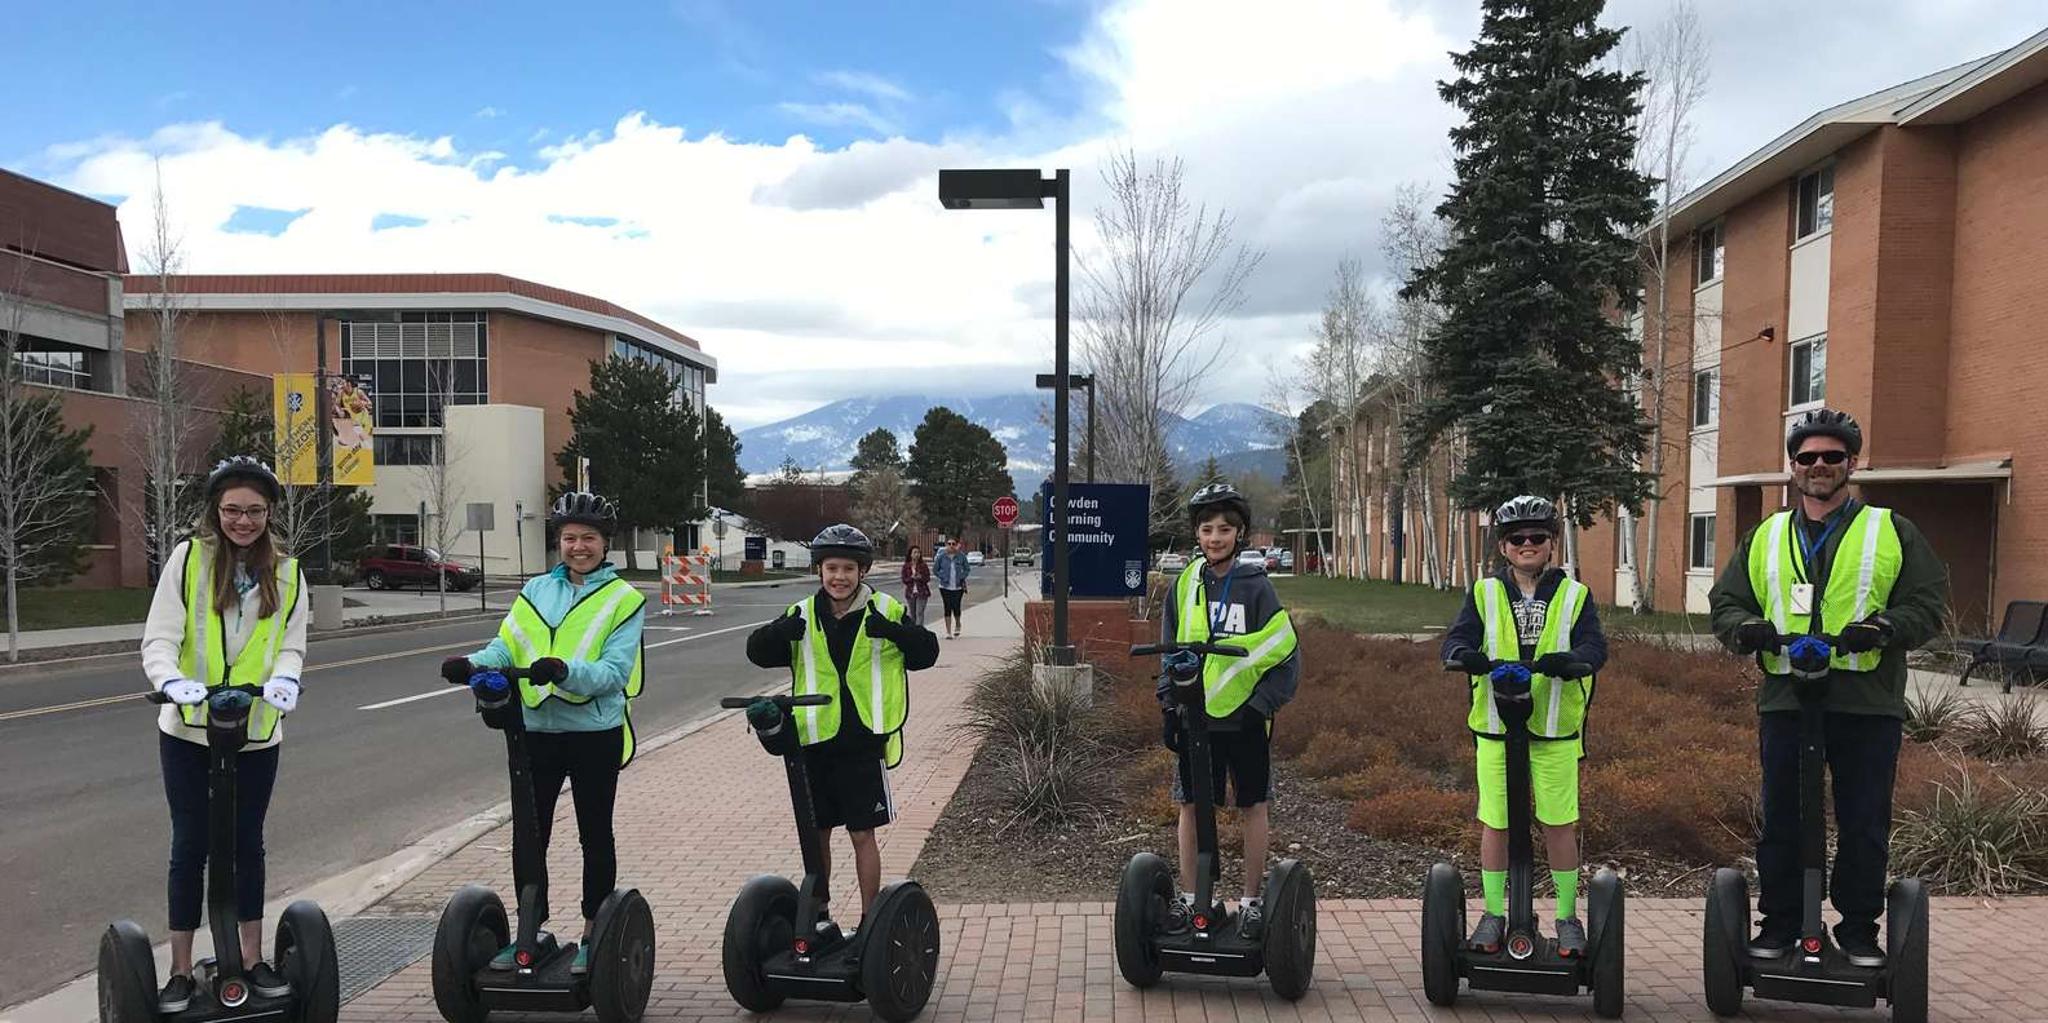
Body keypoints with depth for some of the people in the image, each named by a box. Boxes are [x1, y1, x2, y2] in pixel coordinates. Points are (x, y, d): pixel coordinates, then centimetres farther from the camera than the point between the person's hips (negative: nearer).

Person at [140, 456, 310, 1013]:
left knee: (248, 843, 13)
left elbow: (291, 645, 0)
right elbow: (159, 639, -11)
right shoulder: (188, 558, -7)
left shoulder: (286, 571, 2)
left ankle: (253, 959, 24)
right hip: (188, 731, -2)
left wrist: (284, 677, -22)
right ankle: (180, 971, 17)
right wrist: (172, 681, -31)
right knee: (190, 846, 5)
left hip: (257, 732, 2)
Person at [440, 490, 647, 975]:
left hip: (595, 733, -4)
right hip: (537, 730, 4)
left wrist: (565, 671, -31)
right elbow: (506, 646, 1)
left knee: (595, 835, 9)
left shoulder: (624, 599, -3)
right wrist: (474, 664, -20)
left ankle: (592, 935, 22)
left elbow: (615, 671, -14)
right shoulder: (536, 590, 10)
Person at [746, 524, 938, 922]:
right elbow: (758, 652, 3)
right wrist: (779, 632, -19)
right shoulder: (802, 615, 5)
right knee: (816, 833, 14)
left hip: (863, 743, -3)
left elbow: (926, 653, -3)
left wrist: (895, 631, -23)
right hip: (815, 742, 3)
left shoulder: (885, 611, -2)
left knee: (862, 833, 3)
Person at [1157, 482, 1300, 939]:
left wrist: (1262, 705, -11)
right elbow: (1170, 650, 11)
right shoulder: (1185, 584, 3)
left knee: (1252, 807, 8)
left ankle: (1252, 901, 19)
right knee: (1191, 807, 9)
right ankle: (1189, 898, 21)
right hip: (1194, 714, 3)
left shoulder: (1255, 585, -7)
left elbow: (1285, 651, -5)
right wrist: (1170, 702, 4)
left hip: (1244, 716, -3)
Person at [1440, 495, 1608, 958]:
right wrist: (1466, 655, -28)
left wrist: (1567, 660, -28)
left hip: (1555, 727, 0)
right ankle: (1493, 913, 20)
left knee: (1560, 822, 5)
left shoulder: (1574, 595, 6)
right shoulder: (1484, 593, 7)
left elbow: (1595, 646, -6)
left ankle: (1568, 916, 19)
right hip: (1495, 725, 1)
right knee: (1494, 821, 6)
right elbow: (1457, 638, -4)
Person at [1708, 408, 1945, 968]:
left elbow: (1929, 604, 1)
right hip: (1785, 699, 2)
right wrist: (1745, 628, -9)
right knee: (1782, 822, 8)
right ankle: (1779, 923, 20)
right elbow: (1724, 601, 13)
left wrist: (1884, 628, -18)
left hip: (1868, 704, -2)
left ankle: (1859, 929, 20)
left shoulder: (1892, 533, 6)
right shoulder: (1765, 537, 13)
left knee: (1864, 826, 6)